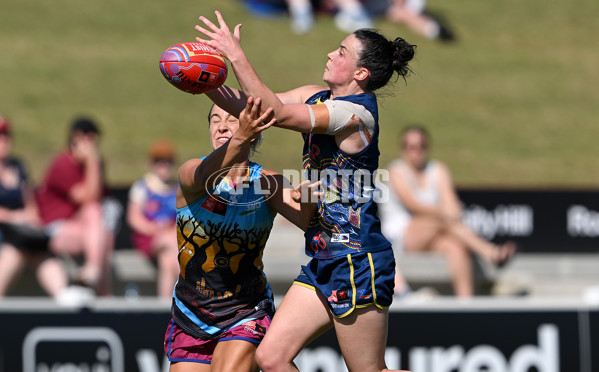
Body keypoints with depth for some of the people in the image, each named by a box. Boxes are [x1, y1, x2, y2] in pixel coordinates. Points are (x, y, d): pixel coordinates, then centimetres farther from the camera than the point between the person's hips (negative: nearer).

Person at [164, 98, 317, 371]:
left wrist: (307, 200, -46)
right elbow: (204, 176, -36)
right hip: (191, 318, 1)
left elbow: (313, 224, -21)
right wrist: (239, 139, -56)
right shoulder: (189, 172, -11)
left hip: (247, 315, -1)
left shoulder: (267, 182, -7)